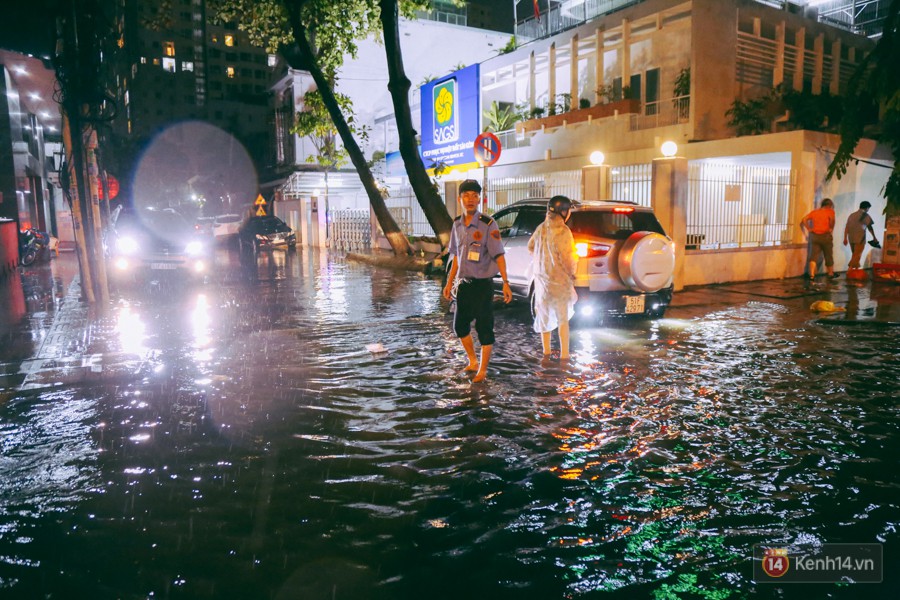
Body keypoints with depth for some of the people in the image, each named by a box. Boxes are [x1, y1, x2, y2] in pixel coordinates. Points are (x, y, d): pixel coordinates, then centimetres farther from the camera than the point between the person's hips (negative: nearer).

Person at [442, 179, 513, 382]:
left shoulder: (488, 225, -12)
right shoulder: (457, 225, 6)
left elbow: (499, 256, -13)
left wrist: (505, 283, -20)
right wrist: (450, 282, 15)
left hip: (483, 284, -6)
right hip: (463, 283, 6)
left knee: (484, 327, 2)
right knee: (460, 325, 13)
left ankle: (482, 370, 17)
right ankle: (473, 362, 34)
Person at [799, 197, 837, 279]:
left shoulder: (814, 212, 12)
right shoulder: (830, 211, -1)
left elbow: (804, 220, 3)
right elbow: (832, 219, -21)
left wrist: (809, 229, 5)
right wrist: (831, 228, -7)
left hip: (814, 236, 3)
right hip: (825, 236, -3)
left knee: (813, 256, 0)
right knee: (828, 256, 12)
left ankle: (812, 274, -14)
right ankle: (831, 274, 26)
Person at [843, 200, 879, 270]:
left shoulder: (852, 215, 12)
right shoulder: (865, 215, -4)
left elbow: (846, 227, 10)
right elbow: (870, 228, 0)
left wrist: (845, 238, 14)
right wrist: (874, 238, 11)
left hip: (851, 238, 6)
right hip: (860, 238, -6)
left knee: (855, 255, 16)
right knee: (857, 255, -5)